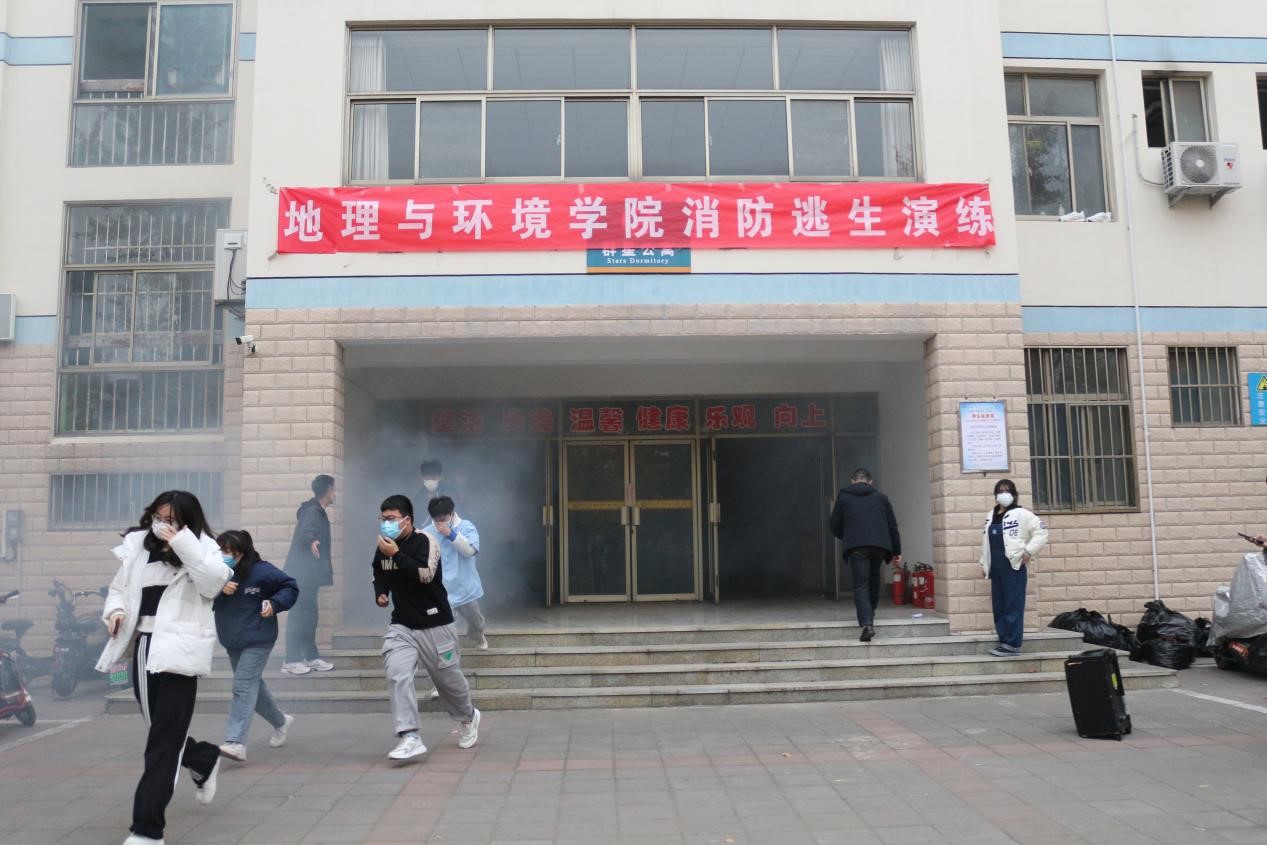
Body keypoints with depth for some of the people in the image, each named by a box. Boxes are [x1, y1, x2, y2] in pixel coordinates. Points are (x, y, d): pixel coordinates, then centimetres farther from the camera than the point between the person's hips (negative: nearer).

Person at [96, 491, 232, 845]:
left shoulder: (201, 550, -4)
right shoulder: (138, 546, 9)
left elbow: (215, 581, -22)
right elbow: (119, 587, 19)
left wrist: (181, 543, -23)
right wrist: (116, 610, -3)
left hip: (177, 650, -6)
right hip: (143, 646, 6)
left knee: (163, 740, -5)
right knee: (162, 730, 20)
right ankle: (204, 760, 50)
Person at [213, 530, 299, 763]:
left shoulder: (261, 571, -14)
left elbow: (291, 586, -3)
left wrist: (275, 604, -18)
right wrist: (219, 590, -27)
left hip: (257, 640, -7)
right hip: (232, 641, 7)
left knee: (243, 687, -14)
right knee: (253, 686, 18)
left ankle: (236, 742, -16)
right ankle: (281, 722, 40)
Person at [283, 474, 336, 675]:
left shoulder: (317, 511, 17)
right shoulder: (314, 512, -14)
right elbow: (306, 531, -34)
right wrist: (311, 541, -58)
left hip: (308, 574, 10)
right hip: (302, 574, -10)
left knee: (308, 616, 13)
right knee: (299, 616, -9)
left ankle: (311, 657, 19)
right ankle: (291, 661, -6)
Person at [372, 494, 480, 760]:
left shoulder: (424, 541, -14)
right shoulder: (383, 547, 3)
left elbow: (425, 574, -31)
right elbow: (379, 575, 24)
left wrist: (396, 554, -28)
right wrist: (380, 593, 4)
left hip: (435, 625, -4)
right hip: (401, 626, 4)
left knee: (448, 678, 10)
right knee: (397, 674, -19)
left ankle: (468, 718, 40)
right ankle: (410, 738, -16)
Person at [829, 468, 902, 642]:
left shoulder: (844, 497, 11)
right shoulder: (881, 497, 16)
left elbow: (834, 525, 9)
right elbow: (892, 526, 14)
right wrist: (897, 552, 18)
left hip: (856, 546, -3)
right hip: (880, 545, 3)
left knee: (860, 585, -3)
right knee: (874, 579, 24)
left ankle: (867, 623, -19)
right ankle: (870, 613, 34)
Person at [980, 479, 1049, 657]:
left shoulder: (1021, 514, -2)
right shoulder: (991, 516, 17)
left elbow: (1041, 532, -8)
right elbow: (986, 540, 21)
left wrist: (1028, 551, -12)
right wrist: (984, 563, 18)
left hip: (1014, 565, -7)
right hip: (996, 566, 7)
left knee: (1013, 605, -5)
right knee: (998, 606, 9)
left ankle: (1012, 643, -2)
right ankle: (1004, 640, 16)